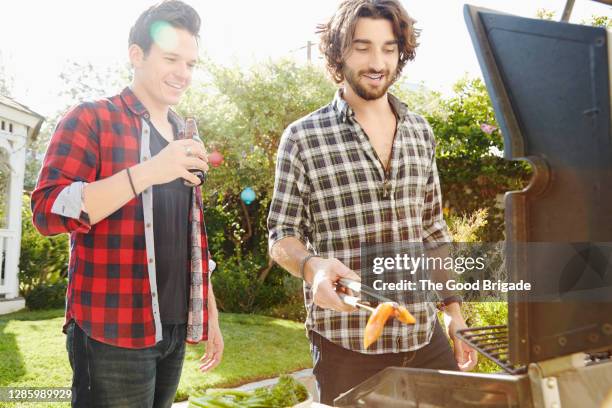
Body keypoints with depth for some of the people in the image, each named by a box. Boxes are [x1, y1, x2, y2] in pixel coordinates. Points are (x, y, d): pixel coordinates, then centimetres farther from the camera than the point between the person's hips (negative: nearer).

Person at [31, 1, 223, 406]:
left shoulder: (184, 140, 16)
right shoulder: (90, 120, -4)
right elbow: (48, 210, -16)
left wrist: (211, 316, 16)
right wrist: (147, 172, -26)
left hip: (174, 331, 6)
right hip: (113, 334, -6)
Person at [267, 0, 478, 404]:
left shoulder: (420, 131, 7)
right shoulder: (303, 138, -7)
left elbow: (434, 231, 13)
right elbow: (282, 236, -3)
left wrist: (455, 310, 10)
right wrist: (311, 266, -24)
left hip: (426, 337, 4)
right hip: (347, 344, -4)